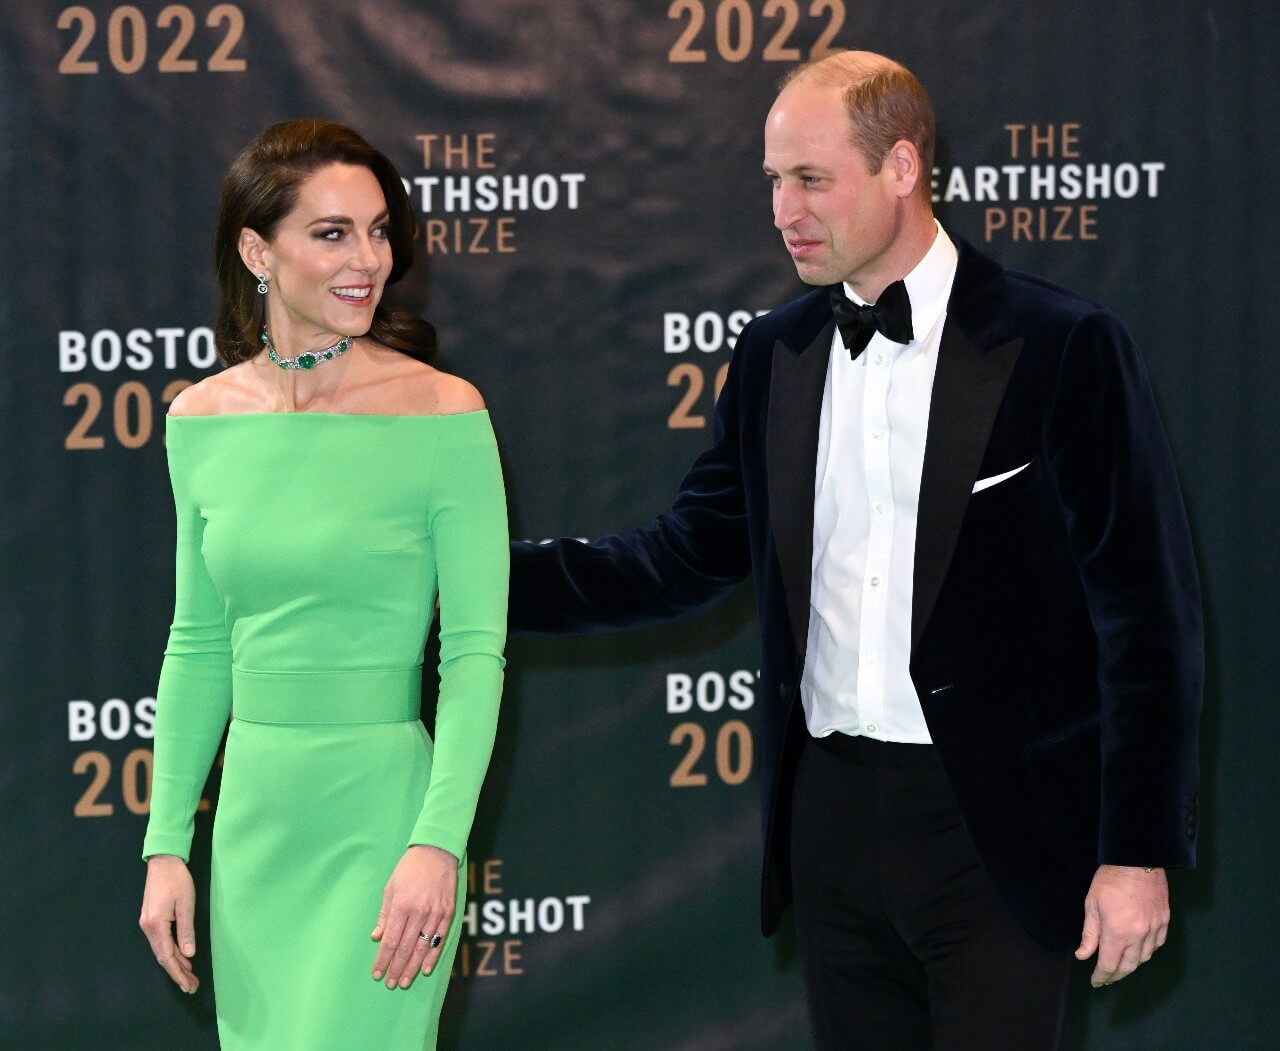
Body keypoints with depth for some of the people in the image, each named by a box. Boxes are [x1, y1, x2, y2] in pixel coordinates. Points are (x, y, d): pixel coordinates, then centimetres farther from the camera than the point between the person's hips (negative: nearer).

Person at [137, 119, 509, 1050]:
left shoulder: (440, 414, -8)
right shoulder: (204, 421, 5)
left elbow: (476, 649, -9)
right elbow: (199, 646, 12)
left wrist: (439, 843, -19)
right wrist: (167, 846, 8)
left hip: (382, 815, -5)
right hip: (255, 813, 5)